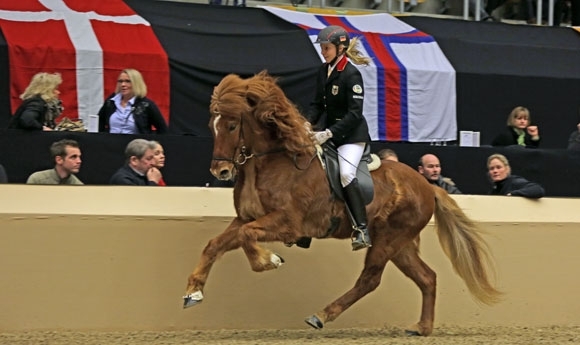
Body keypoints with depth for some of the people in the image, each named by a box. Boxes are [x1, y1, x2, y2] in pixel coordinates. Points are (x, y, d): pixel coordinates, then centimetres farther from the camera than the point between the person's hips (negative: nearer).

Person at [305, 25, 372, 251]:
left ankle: (362, 230, -25)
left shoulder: (351, 75, -19)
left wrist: (328, 133, -27)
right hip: (328, 128, 9)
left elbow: (354, 114, -22)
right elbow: (318, 104, 12)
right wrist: (307, 122, -7)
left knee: (346, 174, -24)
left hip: (351, 134, -9)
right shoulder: (323, 71, 5)